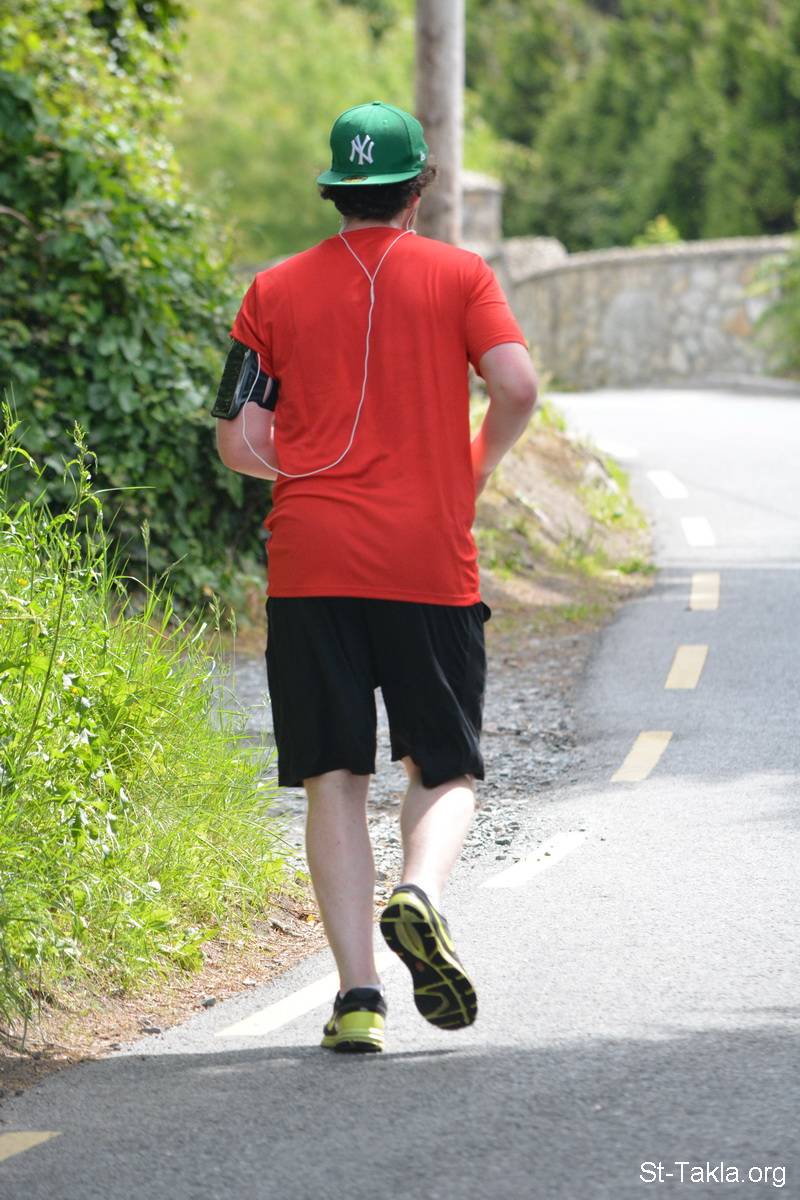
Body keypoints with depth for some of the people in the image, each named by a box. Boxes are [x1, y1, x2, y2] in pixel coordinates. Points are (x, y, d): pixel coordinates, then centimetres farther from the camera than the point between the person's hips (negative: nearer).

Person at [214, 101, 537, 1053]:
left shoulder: (275, 290, 9)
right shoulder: (459, 276, 5)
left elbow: (240, 443, 4)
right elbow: (516, 385, -9)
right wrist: (474, 469, 9)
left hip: (310, 563, 1)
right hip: (430, 563, -1)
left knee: (334, 780, 3)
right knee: (444, 768, 10)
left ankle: (357, 994, -7)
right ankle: (420, 893, -22)